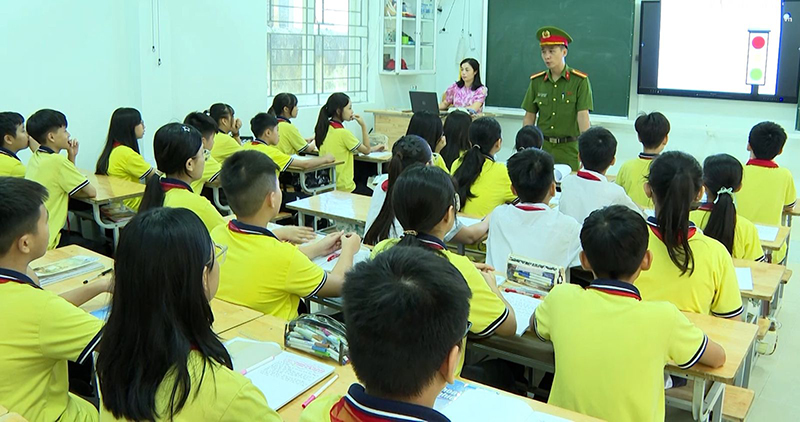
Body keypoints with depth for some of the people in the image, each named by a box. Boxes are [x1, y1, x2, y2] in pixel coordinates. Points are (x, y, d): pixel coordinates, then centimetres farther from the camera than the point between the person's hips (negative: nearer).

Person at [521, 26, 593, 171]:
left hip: (569, 149, -3)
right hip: (541, 146, 3)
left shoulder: (580, 81, -5)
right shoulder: (536, 81, 6)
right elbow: (529, 117, 9)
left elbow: (583, 116, -10)